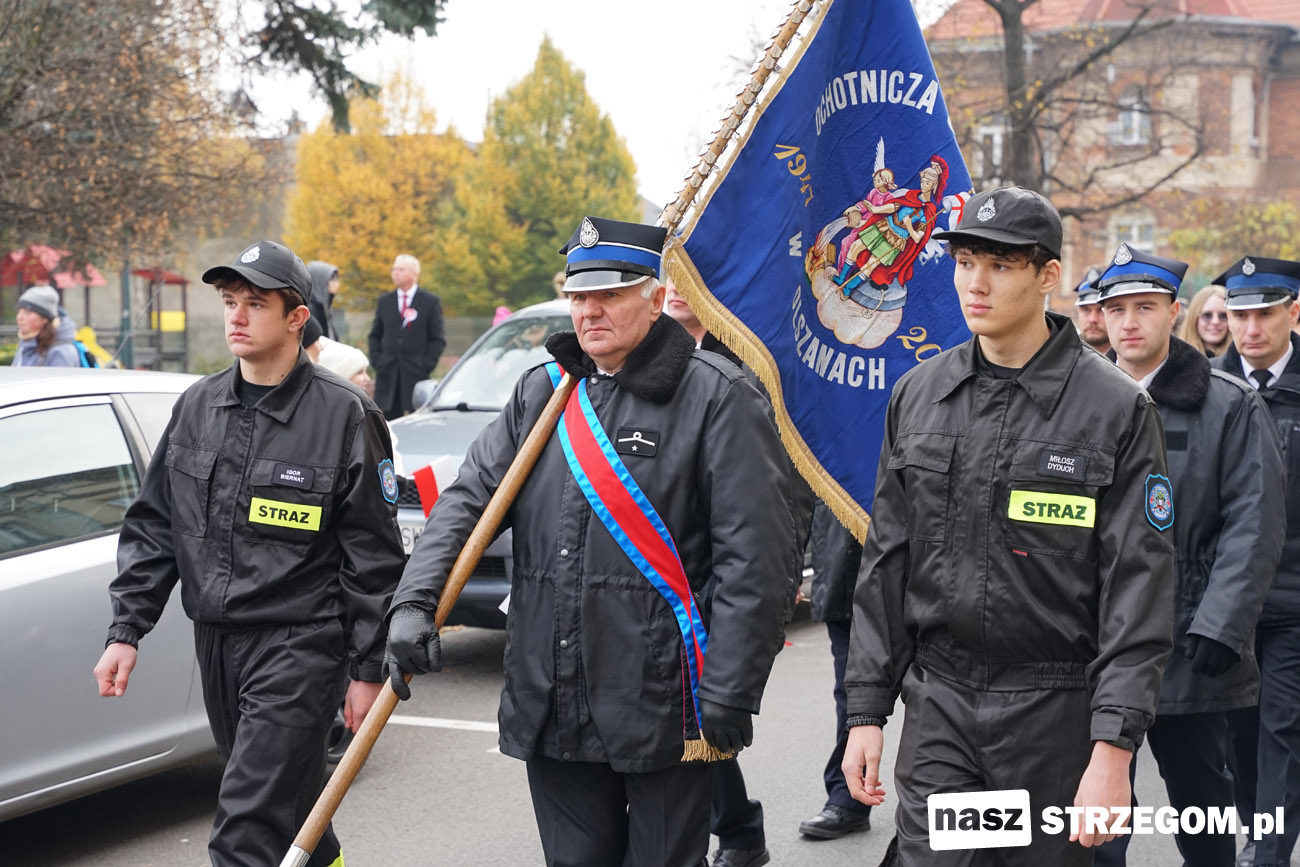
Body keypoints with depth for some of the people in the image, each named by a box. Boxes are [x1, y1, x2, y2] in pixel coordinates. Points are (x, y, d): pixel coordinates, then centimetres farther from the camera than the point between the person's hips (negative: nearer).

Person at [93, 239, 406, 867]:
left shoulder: (345, 415, -8)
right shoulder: (198, 405, 8)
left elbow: (373, 556, -6)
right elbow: (152, 526, 13)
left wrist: (369, 669, -6)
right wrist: (126, 630, 6)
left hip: (299, 644, -6)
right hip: (214, 641, 6)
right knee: (287, 796, 19)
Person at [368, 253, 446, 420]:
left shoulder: (431, 302, 4)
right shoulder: (384, 301, 14)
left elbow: (438, 339, 3)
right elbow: (375, 335, 17)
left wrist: (426, 365, -7)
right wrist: (376, 361, 3)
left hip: (416, 374, -3)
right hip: (388, 374, 3)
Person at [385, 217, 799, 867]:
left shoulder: (716, 396, -8)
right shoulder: (540, 392, 12)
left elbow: (754, 561, -12)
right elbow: (467, 500, 8)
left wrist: (727, 704, -16)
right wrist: (414, 602, -9)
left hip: (662, 712, -5)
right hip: (548, 710, 6)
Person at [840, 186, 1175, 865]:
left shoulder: (1117, 409, -7)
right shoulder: (917, 395, 6)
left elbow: (1138, 586, -10)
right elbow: (885, 562, 9)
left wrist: (1114, 748, -16)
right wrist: (866, 711, 6)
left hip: (1056, 709, -2)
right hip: (938, 703, 3)